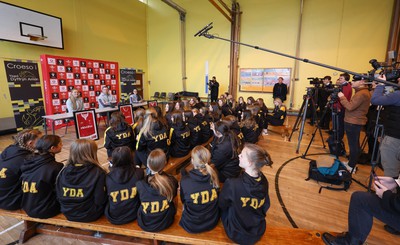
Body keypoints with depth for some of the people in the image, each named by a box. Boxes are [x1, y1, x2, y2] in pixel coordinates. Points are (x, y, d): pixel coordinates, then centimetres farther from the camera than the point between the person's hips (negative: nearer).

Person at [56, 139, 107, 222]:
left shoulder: (64, 171, -9)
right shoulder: (98, 173, -24)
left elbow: (59, 197, 1)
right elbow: (100, 201, -20)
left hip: (68, 214, 5)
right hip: (90, 216, -5)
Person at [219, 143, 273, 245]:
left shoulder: (232, 184, -33)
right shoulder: (264, 181, -18)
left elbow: (221, 205, -12)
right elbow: (264, 208, 0)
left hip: (237, 234, -4)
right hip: (259, 232, 4)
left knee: (223, 208, 21)